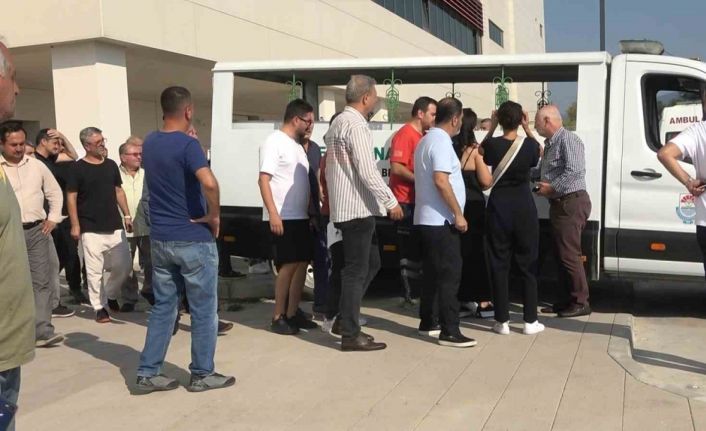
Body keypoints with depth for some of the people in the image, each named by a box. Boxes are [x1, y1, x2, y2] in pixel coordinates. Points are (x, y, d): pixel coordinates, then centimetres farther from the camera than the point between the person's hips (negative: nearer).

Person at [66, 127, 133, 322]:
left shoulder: (111, 165, 9)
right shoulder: (78, 168, -5)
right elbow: (71, 197, -5)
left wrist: (127, 215, 9)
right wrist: (75, 225, -9)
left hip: (115, 227, 4)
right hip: (91, 230, -4)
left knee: (124, 266, 5)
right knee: (95, 271, 0)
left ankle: (111, 295, 29)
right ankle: (99, 307, 13)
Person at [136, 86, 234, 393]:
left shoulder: (149, 143, 7)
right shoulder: (187, 144, -16)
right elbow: (209, 182, -34)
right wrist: (214, 215, -18)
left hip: (160, 239, 7)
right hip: (194, 240, -7)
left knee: (162, 307, 15)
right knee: (203, 310, 6)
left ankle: (148, 373, 17)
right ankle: (202, 374, 16)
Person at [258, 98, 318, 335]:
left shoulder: (297, 145, 17)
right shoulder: (274, 142, -9)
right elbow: (263, 180, -16)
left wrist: (311, 210, 16)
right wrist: (273, 213, -22)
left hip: (300, 216, 9)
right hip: (283, 217, -8)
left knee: (302, 263, 8)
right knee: (289, 265, -8)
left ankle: (293, 313, 16)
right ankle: (278, 317, 2)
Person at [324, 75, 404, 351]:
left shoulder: (339, 122, 17)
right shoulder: (356, 124, -15)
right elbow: (368, 171, -21)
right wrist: (391, 202, -15)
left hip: (347, 206, 10)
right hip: (357, 207, -10)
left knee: (371, 263, 18)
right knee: (356, 270, -4)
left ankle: (344, 319, 21)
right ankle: (350, 335, 3)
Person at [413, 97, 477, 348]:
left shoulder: (427, 139, 16)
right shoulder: (441, 141, -15)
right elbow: (441, 181, -24)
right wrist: (458, 214, -20)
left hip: (427, 218, 10)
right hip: (440, 220, -10)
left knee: (433, 272, 15)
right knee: (450, 274, -7)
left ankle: (428, 322, 23)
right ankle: (449, 331, -4)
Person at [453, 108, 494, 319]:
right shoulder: (473, 150, -10)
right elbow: (486, 181, -10)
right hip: (473, 206, -4)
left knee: (455, 253, 10)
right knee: (477, 252, 5)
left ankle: (459, 300, 16)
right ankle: (482, 302, 11)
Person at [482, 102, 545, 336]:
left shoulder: (492, 145, -7)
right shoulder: (529, 145, -8)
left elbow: (482, 151, 16)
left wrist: (491, 129, 11)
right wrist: (528, 129, 11)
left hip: (498, 207, 0)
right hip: (524, 207, 0)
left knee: (499, 264, 6)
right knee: (527, 264, 9)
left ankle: (502, 321, 8)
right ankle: (530, 321, 12)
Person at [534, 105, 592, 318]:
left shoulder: (568, 139, -12)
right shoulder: (550, 143, 19)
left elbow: (574, 171, -23)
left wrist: (552, 188, -17)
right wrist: (543, 184, 5)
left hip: (571, 203, -10)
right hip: (559, 203, 10)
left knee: (569, 255, -8)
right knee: (561, 254, 13)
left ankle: (580, 302, 0)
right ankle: (566, 300, 21)